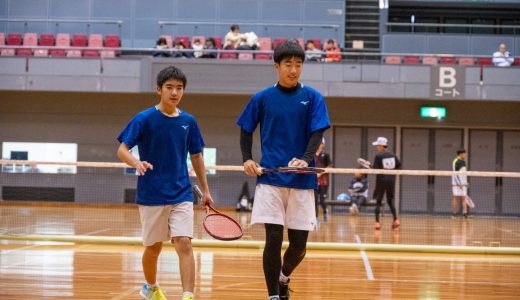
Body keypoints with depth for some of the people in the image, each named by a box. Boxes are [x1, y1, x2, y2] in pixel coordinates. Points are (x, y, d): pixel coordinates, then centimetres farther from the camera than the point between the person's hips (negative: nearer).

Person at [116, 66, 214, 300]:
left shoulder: (188, 121, 4)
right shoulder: (144, 119, -6)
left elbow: (196, 157, 14)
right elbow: (122, 150, -10)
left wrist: (205, 190, 12)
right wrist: (137, 163, -32)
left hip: (181, 195, 2)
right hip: (151, 195, -2)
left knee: (184, 244, -14)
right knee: (153, 247, 11)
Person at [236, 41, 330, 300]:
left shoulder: (312, 98, 2)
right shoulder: (262, 98, 4)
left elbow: (317, 134, -6)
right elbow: (246, 130, 14)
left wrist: (306, 159, -24)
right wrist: (247, 159, -2)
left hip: (302, 180, 1)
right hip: (270, 178, -1)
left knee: (299, 244, 4)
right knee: (273, 238, -9)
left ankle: (283, 277, 34)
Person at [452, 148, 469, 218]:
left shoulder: (463, 162, 17)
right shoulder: (455, 162, -10)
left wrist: (466, 182, 17)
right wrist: (459, 183, -21)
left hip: (463, 184, 8)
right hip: (456, 183, -8)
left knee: (463, 198, 0)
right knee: (456, 197, -6)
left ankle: (465, 213, -6)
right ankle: (454, 213, -2)